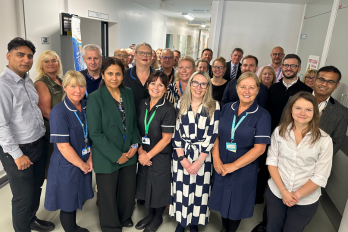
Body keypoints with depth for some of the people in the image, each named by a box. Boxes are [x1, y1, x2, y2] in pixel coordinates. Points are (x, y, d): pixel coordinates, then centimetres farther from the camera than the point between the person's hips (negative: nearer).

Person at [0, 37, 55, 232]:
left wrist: (41, 138, 12)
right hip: (19, 151, -8)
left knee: (36, 188, 24)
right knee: (23, 196, 9)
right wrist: (17, 155, -17)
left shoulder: (28, 80, 7)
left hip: (39, 145, 8)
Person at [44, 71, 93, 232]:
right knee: (67, 204, 12)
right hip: (66, 167, -6)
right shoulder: (58, 113, -21)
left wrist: (90, 159, -4)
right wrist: (82, 165, -11)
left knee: (76, 200, 23)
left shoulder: (86, 107, -1)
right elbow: (63, 146, -21)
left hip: (84, 164, 6)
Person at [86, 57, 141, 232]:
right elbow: (95, 134, -15)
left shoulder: (128, 93, 1)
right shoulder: (94, 98, -14)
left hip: (129, 154, 4)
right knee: (108, 196, 14)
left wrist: (135, 145, -3)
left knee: (128, 191, 18)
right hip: (107, 158, -4)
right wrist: (117, 156, -14)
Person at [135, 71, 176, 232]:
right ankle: (150, 214, 42)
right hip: (144, 155, 5)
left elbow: (166, 138, -16)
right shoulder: (142, 104, 0)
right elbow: (138, 130, 4)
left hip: (160, 156, -5)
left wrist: (149, 155, -14)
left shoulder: (168, 109, -16)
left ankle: (158, 218, 36)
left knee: (159, 187, 11)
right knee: (146, 186, 17)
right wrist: (141, 151, -7)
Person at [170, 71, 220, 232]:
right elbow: (176, 132, 0)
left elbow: (212, 135, -8)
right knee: (182, 189, 9)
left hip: (203, 156, -1)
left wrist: (199, 161, -12)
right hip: (181, 155, 2)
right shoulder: (181, 104, 2)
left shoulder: (214, 106, -4)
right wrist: (182, 157, -9)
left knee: (199, 190, 8)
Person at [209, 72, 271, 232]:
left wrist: (234, 166, -17)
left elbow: (259, 148, -15)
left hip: (244, 170, -3)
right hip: (221, 167, 3)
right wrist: (216, 158, -12)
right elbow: (216, 134, 2)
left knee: (236, 204, 14)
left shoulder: (262, 115, -11)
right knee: (222, 201, 19)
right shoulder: (227, 108, 0)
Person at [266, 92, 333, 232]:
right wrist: (283, 190, -13)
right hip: (275, 193, 2)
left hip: (306, 200, -1)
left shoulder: (324, 140, -13)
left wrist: (297, 195, -14)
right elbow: (271, 161, -5)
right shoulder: (279, 131, -7)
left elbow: (320, 177, -10)